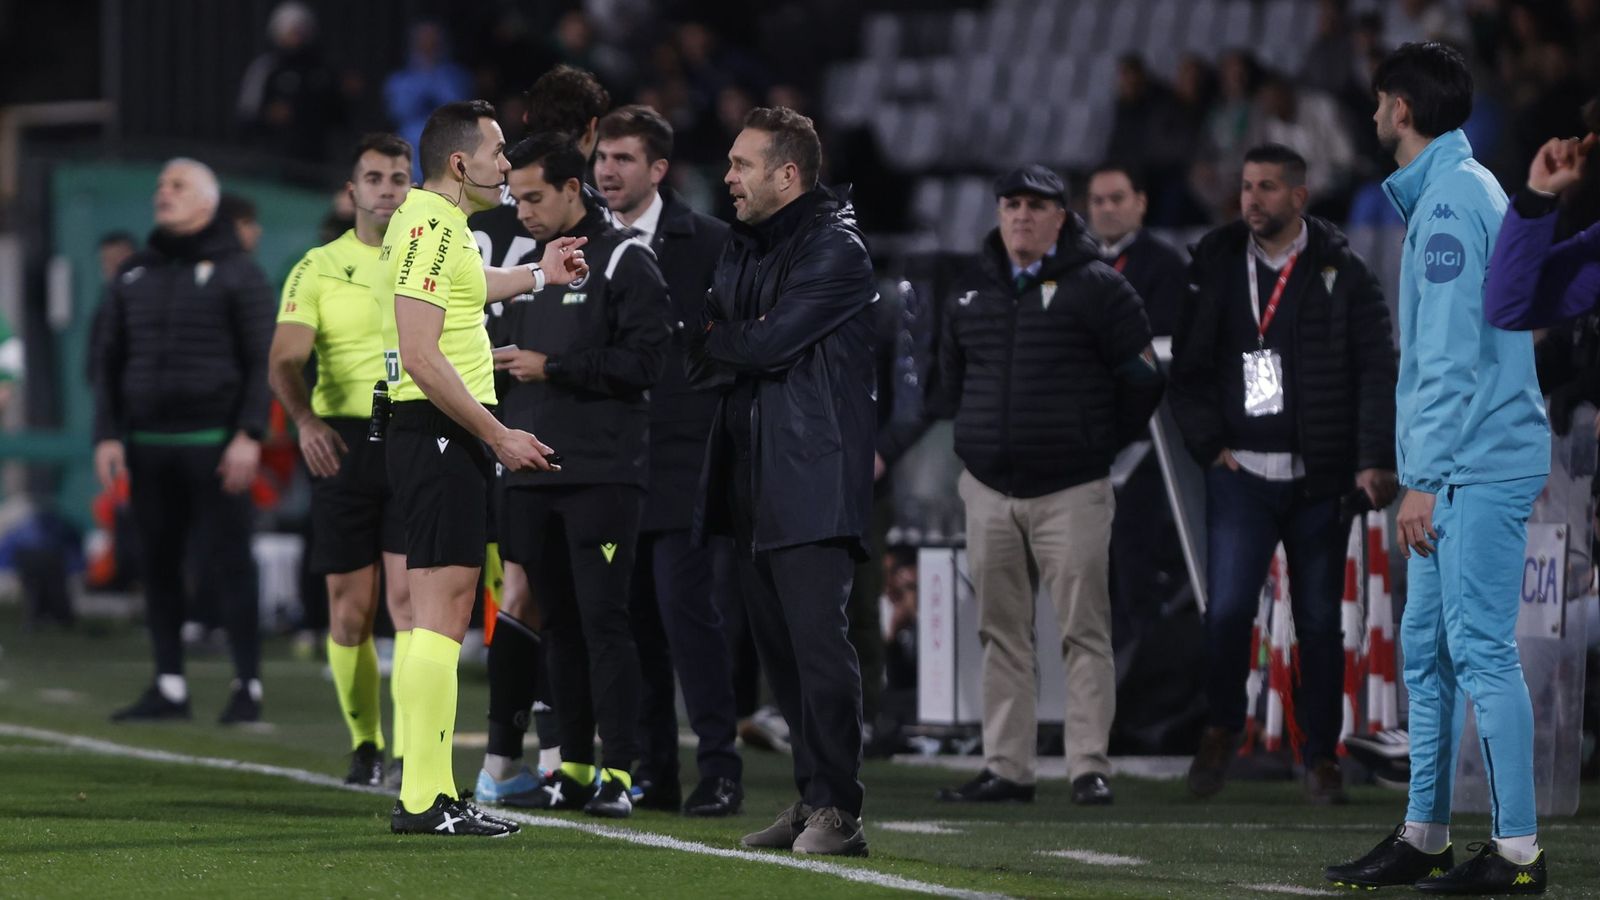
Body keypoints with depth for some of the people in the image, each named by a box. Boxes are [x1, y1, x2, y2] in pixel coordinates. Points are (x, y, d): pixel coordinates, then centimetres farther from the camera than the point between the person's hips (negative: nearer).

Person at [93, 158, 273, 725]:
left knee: (231, 559, -5)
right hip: (148, 443, 5)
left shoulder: (237, 274, 2)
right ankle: (169, 687, 8)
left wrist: (249, 435, -13)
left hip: (213, 441, -5)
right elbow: (109, 360, 17)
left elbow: (262, 359, -3)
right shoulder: (133, 276, 16)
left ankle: (248, 686, -3)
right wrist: (107, 435, 6)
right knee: (158, 563, 4)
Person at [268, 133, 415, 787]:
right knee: (350, 608, 3)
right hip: (342, 444, 1)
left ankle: (412, 751, -14)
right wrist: (306, 421, -25)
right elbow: (284, 361, -6)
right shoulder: (318, 268, 4)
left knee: (410, 597, -12)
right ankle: (364, 743, 19)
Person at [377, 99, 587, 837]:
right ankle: (423, 798, -14)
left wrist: (536, 276, 52)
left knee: (442, 617, 10)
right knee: (443, 612, -12)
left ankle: (429, 795, 12)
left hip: (445, 439, 11)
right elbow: (421, 356, -22)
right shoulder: (431, 226, -14)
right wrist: (498, 436, -19)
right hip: (438, 437, -11)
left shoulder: (437, 223, 18)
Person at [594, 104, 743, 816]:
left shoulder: (709, 244, -1)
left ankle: (719, 770, -7)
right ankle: (652, 774, 12)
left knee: (687, 607, -12)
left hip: (683, 458, -5)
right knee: (632, 619, 6)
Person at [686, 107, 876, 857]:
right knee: (778, 647, 9)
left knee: (817, 640, -13)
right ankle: (812, 800, 14)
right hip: (752, 479, 9)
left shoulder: (835, 252, -9)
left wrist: (718, 342, 1)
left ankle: (837, 809, -12)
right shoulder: (743, 248, 18)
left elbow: (770, 343, -17)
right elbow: (703, 356, 12)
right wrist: (738, 348, -9)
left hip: (812, 478, -9)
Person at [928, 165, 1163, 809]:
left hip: (1071, 491, -5)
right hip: (989, 491, 5)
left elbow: (1143, 376, 0)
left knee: (1083, 631, -6)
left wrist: (1103, 443, 4)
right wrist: (977, 442, 15)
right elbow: (949, 385, 24)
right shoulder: (971, 293, 13)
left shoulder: (1096, 288, -2)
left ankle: (1089, 767, -6)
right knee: (1001, 634, 5)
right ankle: (1007, 768, 8)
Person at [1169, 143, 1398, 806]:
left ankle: (1322, 756, 14)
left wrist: (1375, 461, -12)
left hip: (1318, 477, -1)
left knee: (1320, 619, 4)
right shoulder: (1215, 265, 7)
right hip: (1240, 471, 1)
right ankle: (1221, 730, 9)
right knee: (1227, 608, -11)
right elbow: (1188, 365, 10)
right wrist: (1209, 445, -1)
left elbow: (1377, 371, -3)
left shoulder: (1341, 273, 1)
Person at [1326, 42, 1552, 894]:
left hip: (1476, 469, -11)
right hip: (1458, 475, 11)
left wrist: (1425, 480, -20)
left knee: (1482, 649, -10)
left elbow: (1451, 358, -19)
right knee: (1427, 649, 13)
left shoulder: (1450, 201, -13)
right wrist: (1425, 477, 22)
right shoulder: (1453, 193, 19)